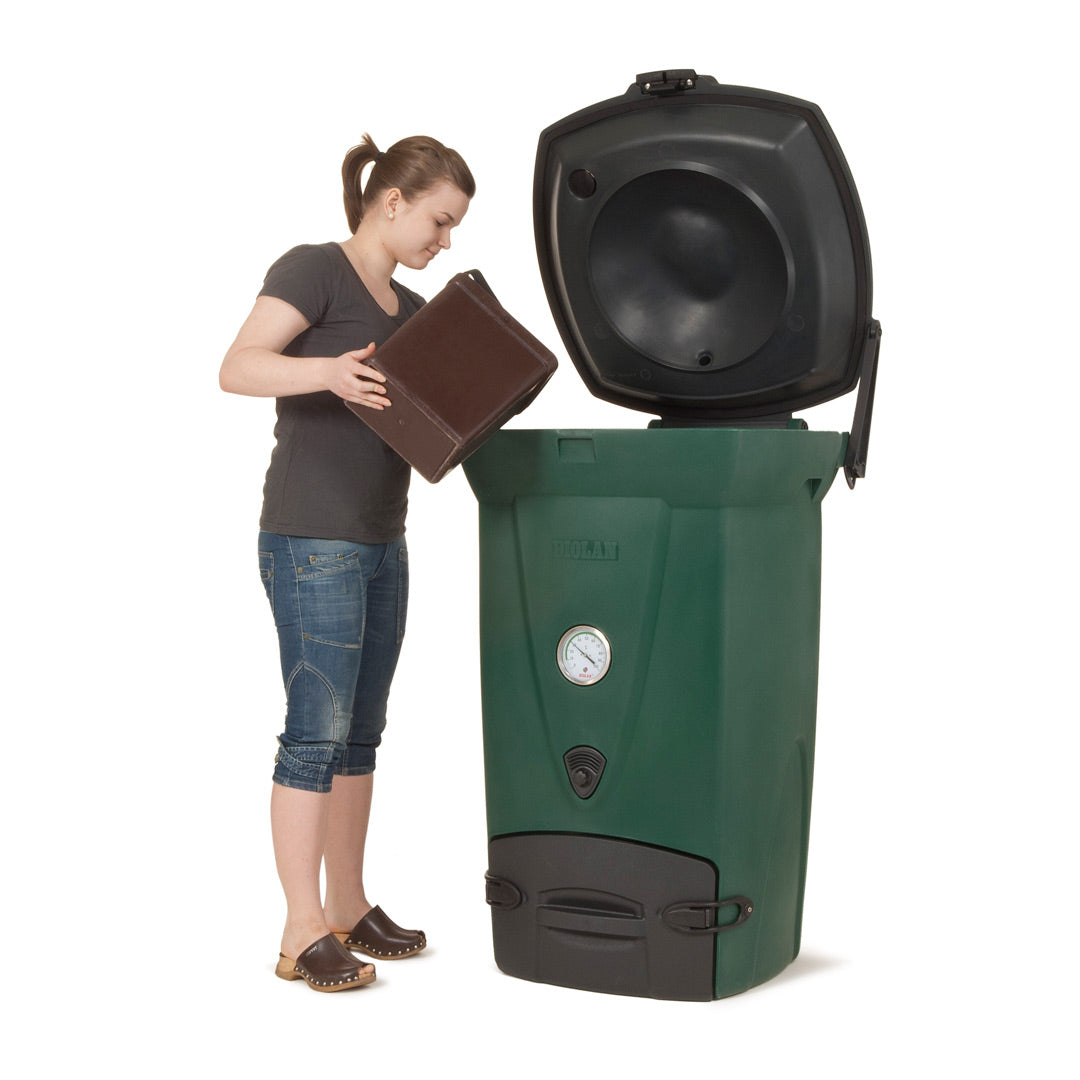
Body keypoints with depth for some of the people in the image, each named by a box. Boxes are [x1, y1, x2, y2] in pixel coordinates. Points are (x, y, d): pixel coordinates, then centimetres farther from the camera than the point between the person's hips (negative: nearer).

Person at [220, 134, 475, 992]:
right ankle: (304, 934, 0)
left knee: (360, 731, 12)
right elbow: (238, 367, -17)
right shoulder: (313, 270, -6)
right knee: (317, 728, -7)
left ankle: (348, 907, 22)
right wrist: (327, 372, -34)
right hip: (312, 540, -8)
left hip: (382, 541, 8)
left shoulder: (412, 310, 17)